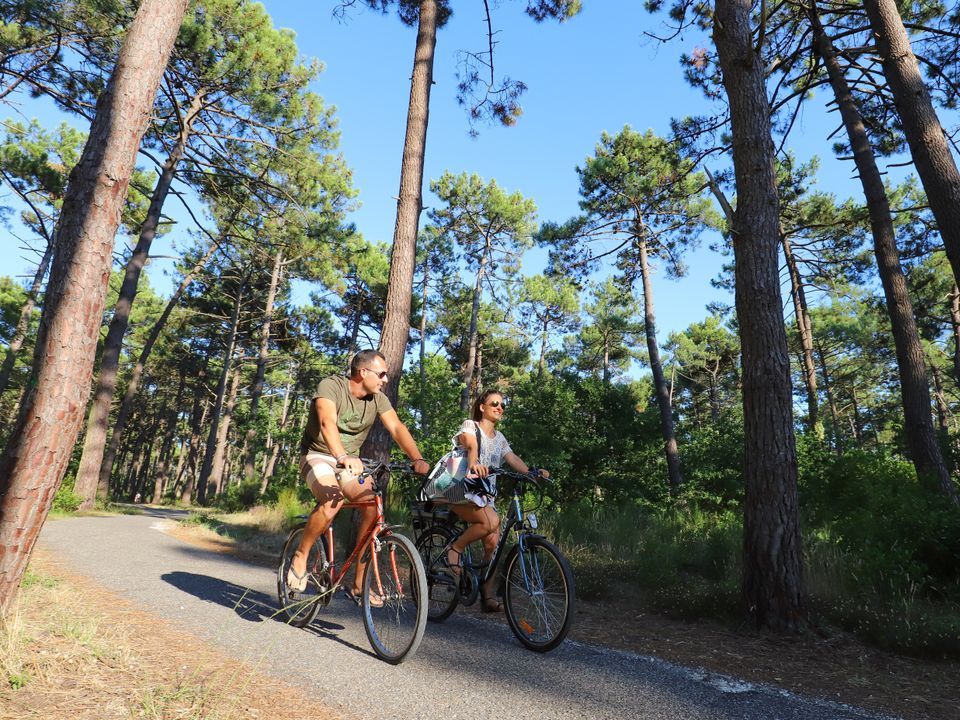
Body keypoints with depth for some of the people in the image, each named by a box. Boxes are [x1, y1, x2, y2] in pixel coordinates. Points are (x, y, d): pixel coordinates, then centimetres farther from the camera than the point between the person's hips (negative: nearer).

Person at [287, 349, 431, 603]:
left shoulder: (378, 399, -3)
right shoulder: (331, 386, -18)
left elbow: (396, 427, -16)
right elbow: (327, 422, -35)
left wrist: (417, 459, -32)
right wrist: (342, 455, -53)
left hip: (350, 463, 5)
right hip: (318, 456, -5)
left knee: (372, 507, -19)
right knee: (333, 501, -34)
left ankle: (359, 584, -7)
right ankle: (300, 556, -8)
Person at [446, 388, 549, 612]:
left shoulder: (499, 438, 17)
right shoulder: (470, 425, -3)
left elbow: (513, 459, 5)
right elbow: (470, 445, -24)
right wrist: (474, 464, -46)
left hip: (485, 496, 6)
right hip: (461, 491, -6)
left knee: (493, 545, -4)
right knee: (492, 521, -30)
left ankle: (489, 596, 7)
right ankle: (455, 549, -10)